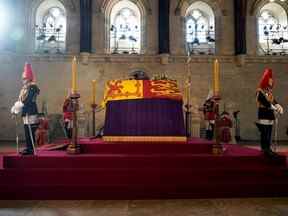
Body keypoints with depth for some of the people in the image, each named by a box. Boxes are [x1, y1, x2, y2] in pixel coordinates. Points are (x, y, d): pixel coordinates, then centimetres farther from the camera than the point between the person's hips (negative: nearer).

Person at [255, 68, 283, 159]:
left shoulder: (269, 91, 16)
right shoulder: (260, 91, -12)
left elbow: (273, 101, 7)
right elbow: (265, 102, -22)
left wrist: (279, 106, -12)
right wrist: (275, 109, -26)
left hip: (270, 116, 9)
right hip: (264, 116, -9)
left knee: (269, 134, 13)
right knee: (264, 134, -6)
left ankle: (268, 149, 20)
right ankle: (265, 150, -1)